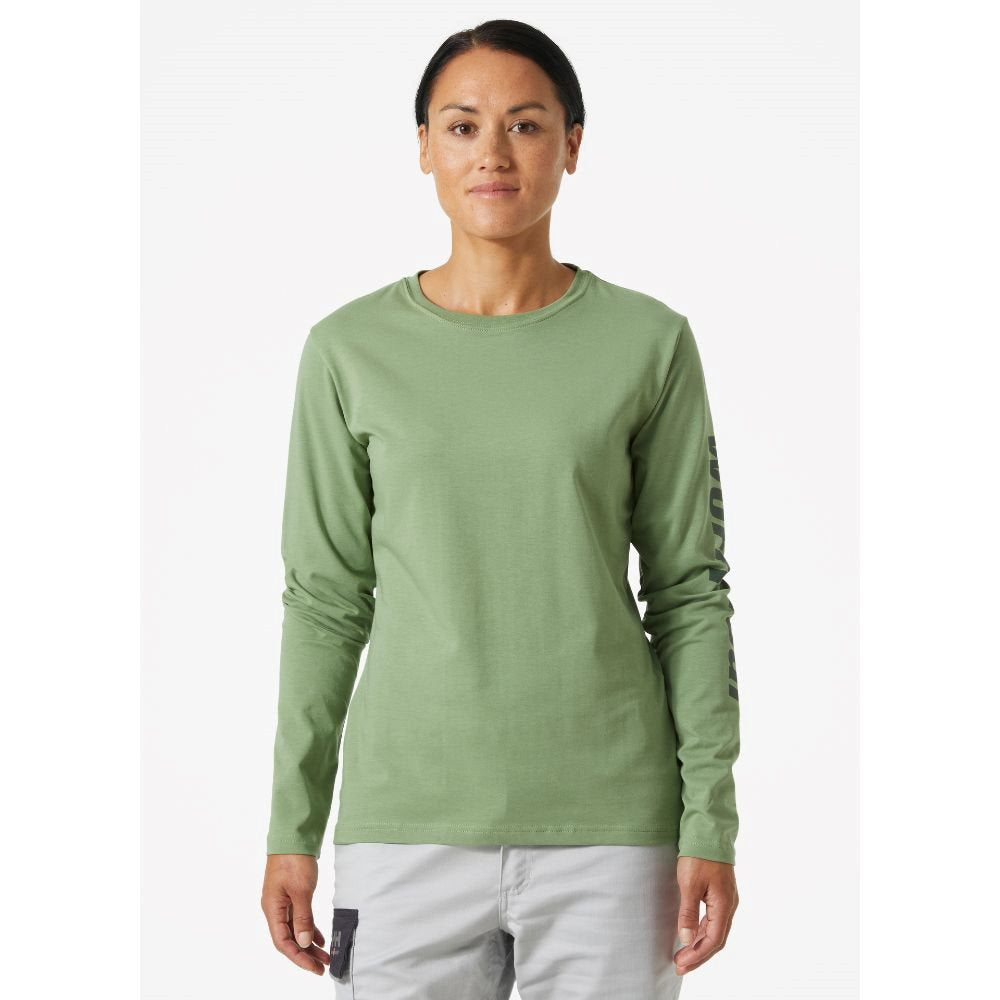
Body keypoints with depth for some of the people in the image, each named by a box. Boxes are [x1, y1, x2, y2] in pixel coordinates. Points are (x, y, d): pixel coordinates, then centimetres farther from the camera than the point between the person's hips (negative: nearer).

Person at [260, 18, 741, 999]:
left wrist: (710, 824, -2)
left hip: (609, 826, 0)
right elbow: (326, 603, 6)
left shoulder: (649, 343, 2)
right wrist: (292, 832, 4)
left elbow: (690, 592, 3)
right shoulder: (351, 349, 3)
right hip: (409, 821, 0)